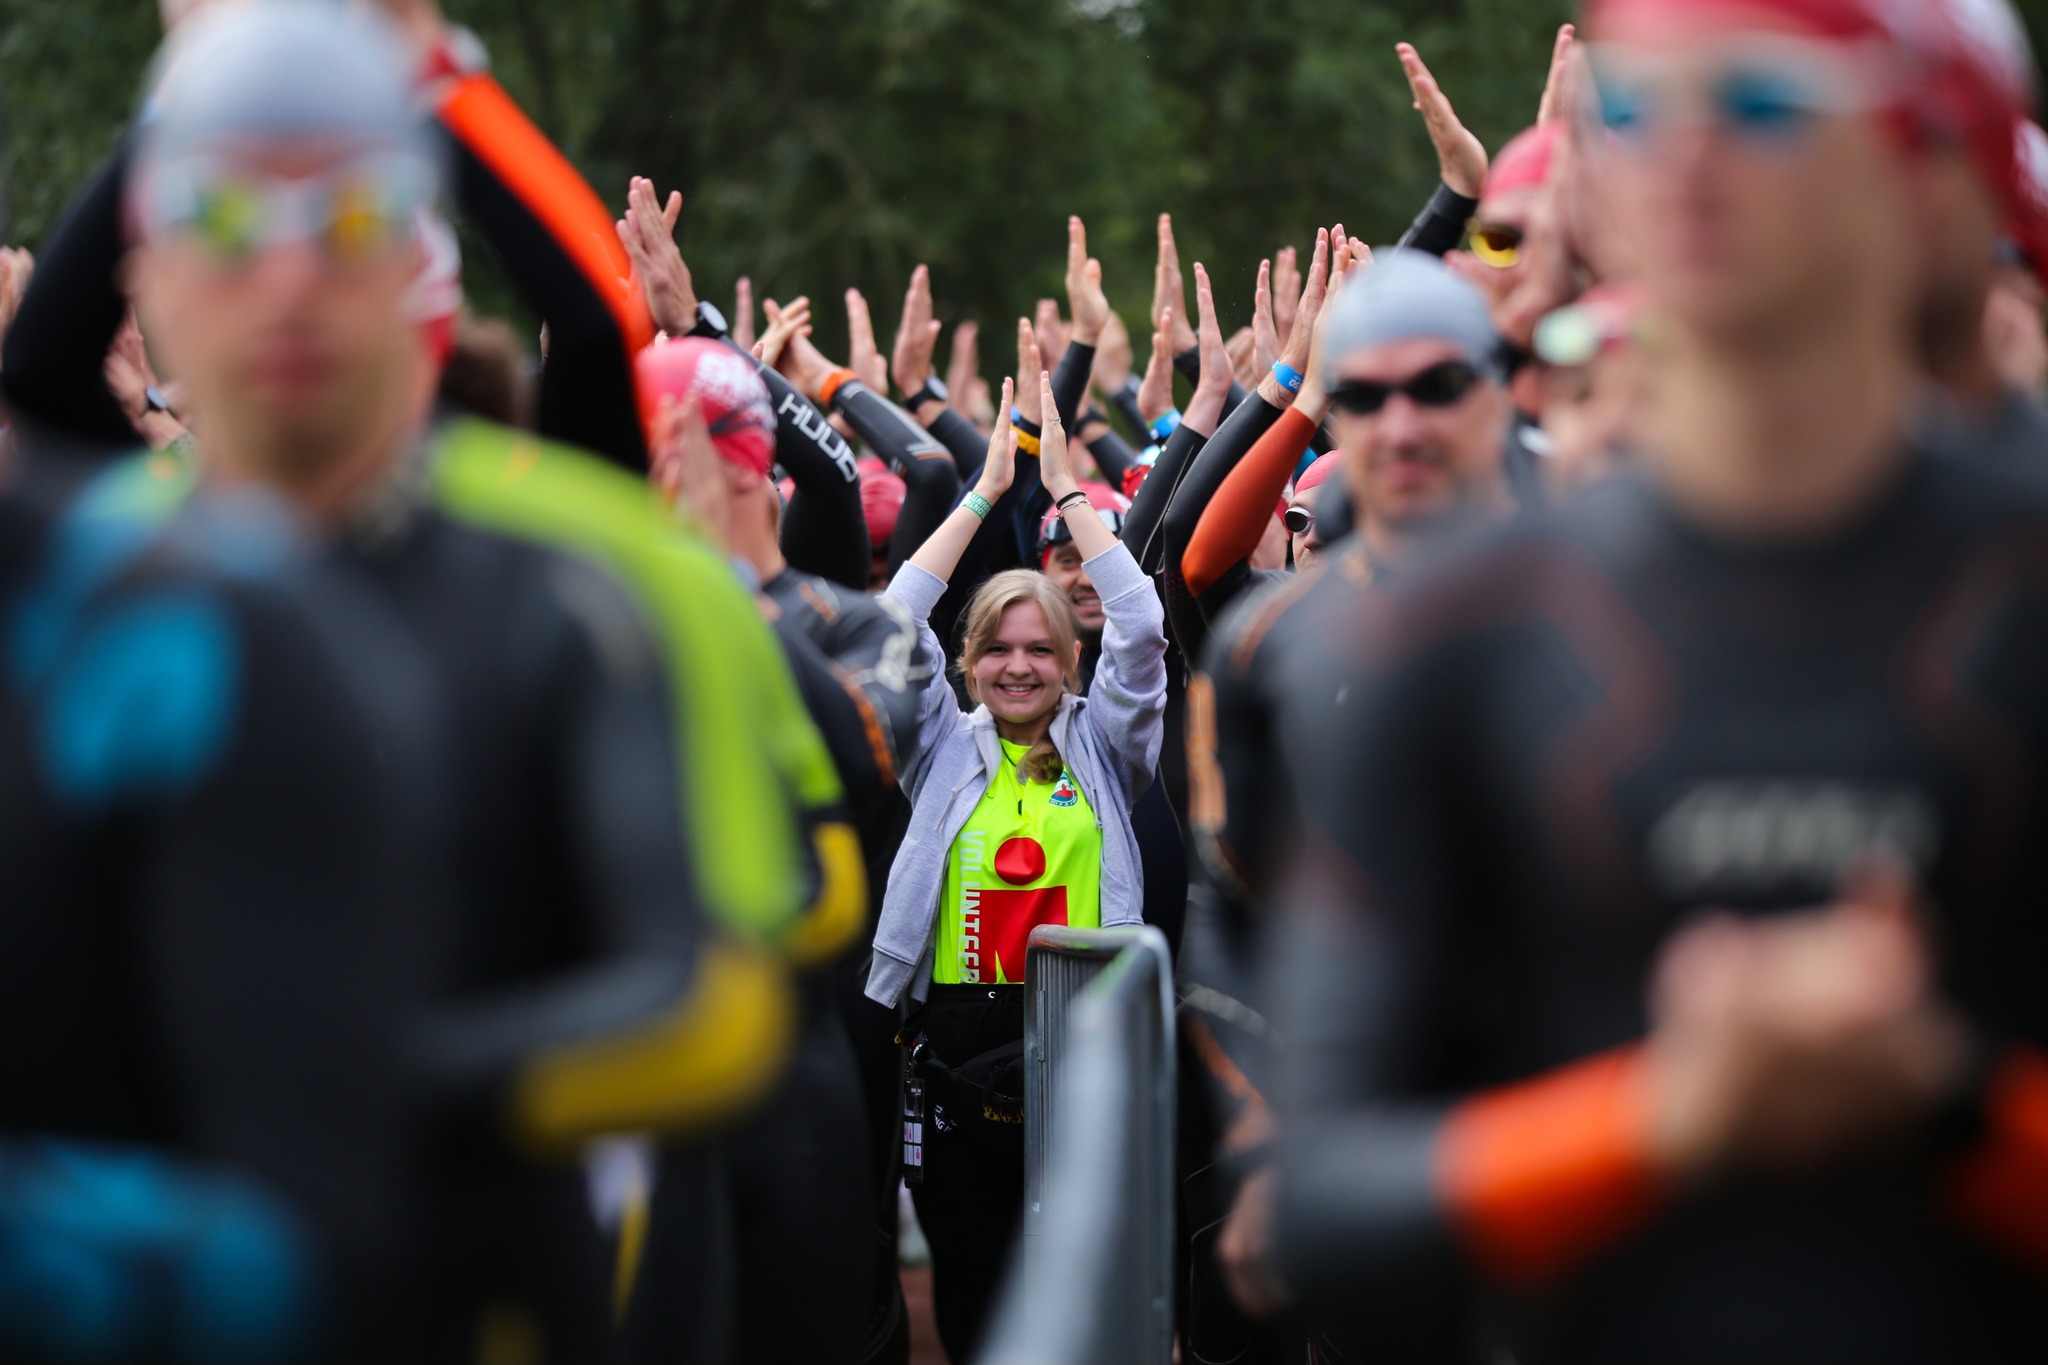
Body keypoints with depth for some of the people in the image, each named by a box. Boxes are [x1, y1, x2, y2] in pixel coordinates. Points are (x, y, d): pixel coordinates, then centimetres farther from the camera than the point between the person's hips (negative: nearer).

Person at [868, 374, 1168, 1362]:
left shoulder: (1102, 746, 9)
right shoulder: (945, 751, 10)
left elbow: (1141, 631, -3)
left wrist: (1066, 487, -1)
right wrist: (984, 493, 1)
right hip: (957, 1049, 1)